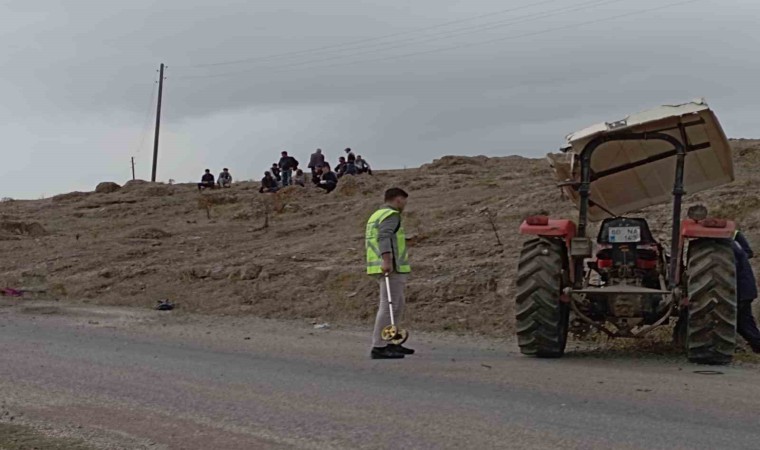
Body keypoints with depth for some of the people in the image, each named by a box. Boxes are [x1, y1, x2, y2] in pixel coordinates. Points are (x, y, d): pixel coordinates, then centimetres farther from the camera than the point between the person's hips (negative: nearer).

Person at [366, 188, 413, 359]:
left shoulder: (376, 216, 20)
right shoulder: (391, 215, -10)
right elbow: (384, 237, -25)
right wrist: (386, 261, -36)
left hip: (385, 268, 10)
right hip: (391, 268, -10)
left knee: (397, 306, 16)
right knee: (388, 307, -10)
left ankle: (389, 344, 19)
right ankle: (378, 348, -11)